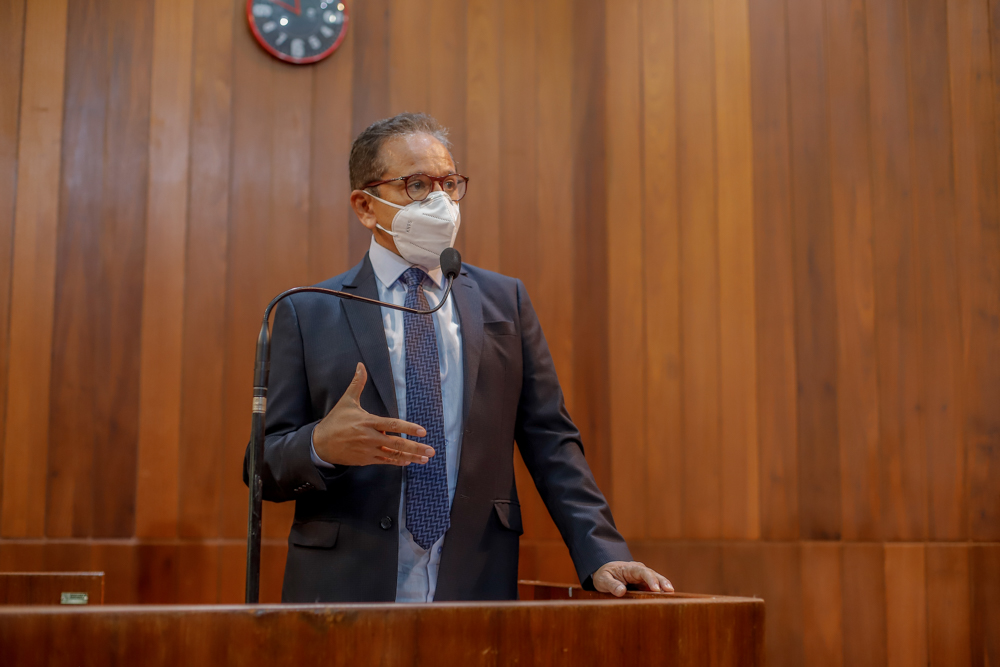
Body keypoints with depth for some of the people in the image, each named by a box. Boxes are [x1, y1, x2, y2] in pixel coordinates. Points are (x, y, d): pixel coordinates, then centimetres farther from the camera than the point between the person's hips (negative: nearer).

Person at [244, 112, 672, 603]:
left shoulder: (505, 301, 9)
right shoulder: (306, 313, 3)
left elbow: (550, 441, 6)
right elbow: (263, 466, 0)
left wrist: (602, 556, -6)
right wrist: (322, 445, -22)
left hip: (479, 588, 2)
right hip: (348, 588, -1)